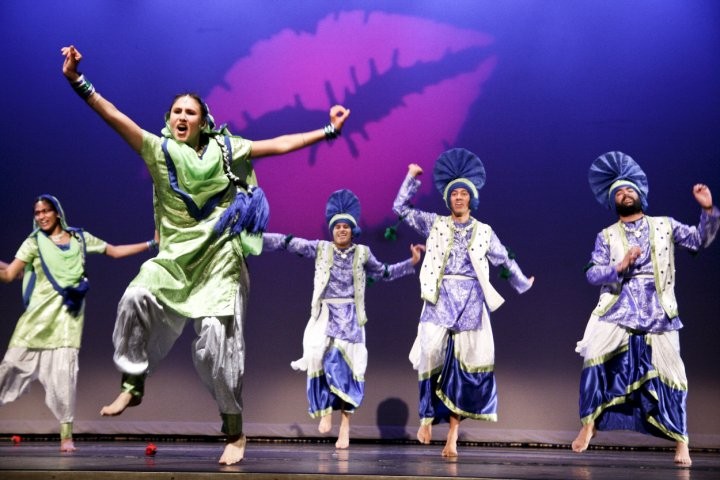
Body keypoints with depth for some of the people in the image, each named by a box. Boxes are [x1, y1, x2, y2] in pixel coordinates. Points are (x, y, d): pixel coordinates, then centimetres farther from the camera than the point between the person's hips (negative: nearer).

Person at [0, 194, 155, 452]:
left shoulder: (80, 237, 11)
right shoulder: (34, 242, 5)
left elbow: (115, 251, 19)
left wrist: (151, 243, 15)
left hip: (67, 314, 0)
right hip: (38, 314, 0)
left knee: (63, 372, -6)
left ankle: (66, 435, -1)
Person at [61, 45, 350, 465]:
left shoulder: (225, 148, 4)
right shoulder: (159, 150, 3)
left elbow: (279, 144, 5)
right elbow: (115, 117, -7)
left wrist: (328, 131, 2)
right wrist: (78, 82, -17)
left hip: (220, 261, -1)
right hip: (175, 259, 1)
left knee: (217, 342, -6)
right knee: (136, 299, -26)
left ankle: (235, 432, 9)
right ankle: (133, 384, -4)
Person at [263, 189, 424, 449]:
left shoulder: (362, 253, 7)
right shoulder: (321, 248, 4)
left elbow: (384, 273, 21)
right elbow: (288, 243, 2)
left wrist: (412, 262, 14)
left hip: (350, 317, 0)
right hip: (325, 315, 0)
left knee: (347, 366, -4)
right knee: (323, 361, -16)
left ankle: (345, 424, 2)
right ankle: (325, 410, 3)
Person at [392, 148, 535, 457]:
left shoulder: (484, 231, 12)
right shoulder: (435, 224, 10)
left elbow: (504, 261, 23)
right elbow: (401, 208, 8)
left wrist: (523, 284, 31)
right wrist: (411, 178, 6)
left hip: (471, 303, 1)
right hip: (440, 300, -1)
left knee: (465, 364, -3)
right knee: (432, 357, -14)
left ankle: (453, 436, 2)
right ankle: (427, 416, 6)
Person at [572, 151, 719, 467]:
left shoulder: (664, 225, 13)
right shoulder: (607, 236, 11)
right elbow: (592, 274, 2)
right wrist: (619, 266, -15)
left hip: (658, 314, 0)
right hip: (618, 311, 0)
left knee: (669, 374, -2)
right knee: (594, 359, -19)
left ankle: (681, 443, 9)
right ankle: (589, 424, -3)